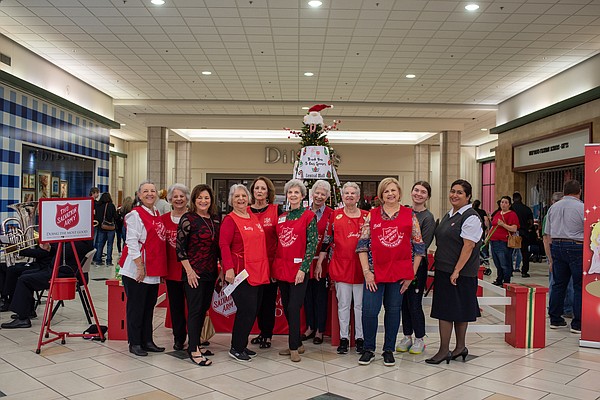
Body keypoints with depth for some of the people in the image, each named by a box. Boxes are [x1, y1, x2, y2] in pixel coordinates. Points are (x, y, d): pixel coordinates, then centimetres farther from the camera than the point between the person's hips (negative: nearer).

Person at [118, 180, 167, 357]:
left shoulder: (157, 214, 13)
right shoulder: (135, 214, -10)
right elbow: (132, 243, -16)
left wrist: (161, 268, 15)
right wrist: (140, 267, -19)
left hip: (154, 271, 8)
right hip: (137, 271, -7)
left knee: (149, 306, 13)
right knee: (136, 307, 2)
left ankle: (147, 341, 23)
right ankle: (134, 343, 12)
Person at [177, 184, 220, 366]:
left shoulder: (215, 220, 9)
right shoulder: (188, 219, -9)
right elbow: (180, 247, -11)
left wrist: (220, 268, 13)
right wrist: (189, 270, -15)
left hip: (211, 272, 6)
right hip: (194, 272, -6)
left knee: (204, 308, 12)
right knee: (195, 310, -3)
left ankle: (196, 344, 25)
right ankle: (193, 350, 4)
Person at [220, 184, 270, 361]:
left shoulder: (254, 218, 15)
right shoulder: (230, 219, -6)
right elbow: (224, 245, -15)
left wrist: (265, 266, 18)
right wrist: (229, 268, -25)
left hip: (258, 272, 7)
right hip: (241, 273, -7)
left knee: (253, 310, 12)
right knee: (247, 310, -7)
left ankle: (242, 345, 26)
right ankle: (236, 348, 10)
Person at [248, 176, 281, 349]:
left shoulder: (276, 210, -3)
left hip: (271, 262, -3)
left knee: (269, 298, 5)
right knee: (256, 299, 12)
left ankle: (267, 335, 19)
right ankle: (262, 332, 28)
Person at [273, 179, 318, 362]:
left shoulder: (309, 216, -5)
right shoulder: (281, 218, 13)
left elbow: (312, 244, -9)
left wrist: (303, 268, -15)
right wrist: (275, 267, 12)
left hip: (298, 268, -6)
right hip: (281, 268, 6)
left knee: (293, 308, -6)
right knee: (286, 307, 11)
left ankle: (294, 347, 8)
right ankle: (297, 343, 24)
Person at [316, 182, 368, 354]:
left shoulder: (367, 216, 6)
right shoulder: (335, 215, 6)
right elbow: (327, 240, 7)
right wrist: (319, 263, 4)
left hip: (361, 266, 0)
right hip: (340, 265, 0)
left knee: (360, 304, 6)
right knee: (343, 304, 5)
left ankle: (360, 338, 18)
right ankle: (343, 338, 16)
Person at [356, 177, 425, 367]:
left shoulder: (410, 215, 4)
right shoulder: (372, 215, 4)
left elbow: (418, 246, 5)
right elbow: (362, 244, 2)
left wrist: (412, 273, 1)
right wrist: (366, 271, -5)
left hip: (399, 272, 0)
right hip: (375, 271, 0)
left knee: (393, 310, 9)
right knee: (369, 310, -3)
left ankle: (389, 350, 24)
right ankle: (368, 349, 15)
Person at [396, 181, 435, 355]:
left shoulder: (428, 218, -7)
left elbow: (423, 246, -11)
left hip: (417, 265, -5)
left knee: (414, 303, 0)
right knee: (403, 302, 11)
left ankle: (419, 339, 17)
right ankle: (407, 336, 25)